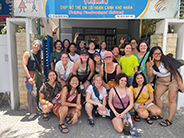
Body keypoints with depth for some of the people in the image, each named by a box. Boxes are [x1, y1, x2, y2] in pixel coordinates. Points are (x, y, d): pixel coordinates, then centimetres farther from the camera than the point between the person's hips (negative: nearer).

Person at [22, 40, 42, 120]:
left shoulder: (39, 55, 16)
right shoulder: (27, 53, -1)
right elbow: (24, 66, -9)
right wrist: (29, 77, -15)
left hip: (39, 75, 6)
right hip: (31, 75, -5)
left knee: (39, 92, 8)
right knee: (32, 92, -6)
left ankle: (39, 108, 19)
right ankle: (33, 112, 3)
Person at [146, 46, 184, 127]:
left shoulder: (165, 61, -24)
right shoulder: (149, 63, -9)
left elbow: (174, 71, -17)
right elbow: (150, 76, -11)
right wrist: (149, 66, -27)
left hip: (173, 79, -5)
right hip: (161, 81, 5)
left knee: (171, 100, -3)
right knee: (156, 96, 1)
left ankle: (169, 120, 7)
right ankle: (159, 114, 20)